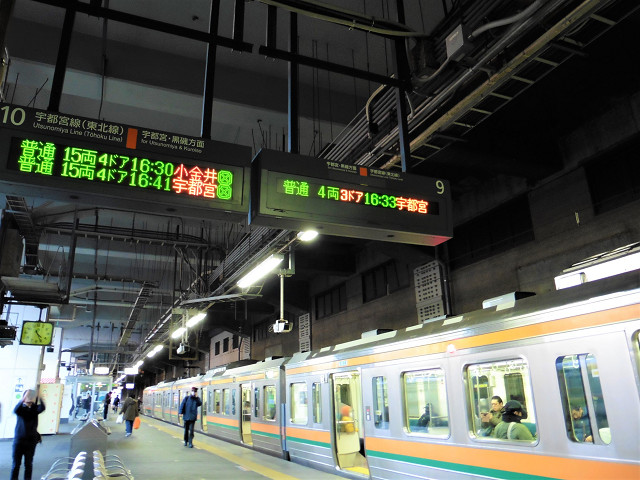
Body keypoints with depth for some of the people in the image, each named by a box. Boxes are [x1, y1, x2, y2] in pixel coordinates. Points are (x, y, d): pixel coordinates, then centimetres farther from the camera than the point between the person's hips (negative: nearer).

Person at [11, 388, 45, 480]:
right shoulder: (21, 408, -5)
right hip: (18, 440, -1)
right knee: (16, 464, 6)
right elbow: (15, 410, -29)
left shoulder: (35, 408, -3)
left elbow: (42, 408, -25)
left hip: (31, 440, 1)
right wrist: (23, 399, -46)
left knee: (28, 464, 9)